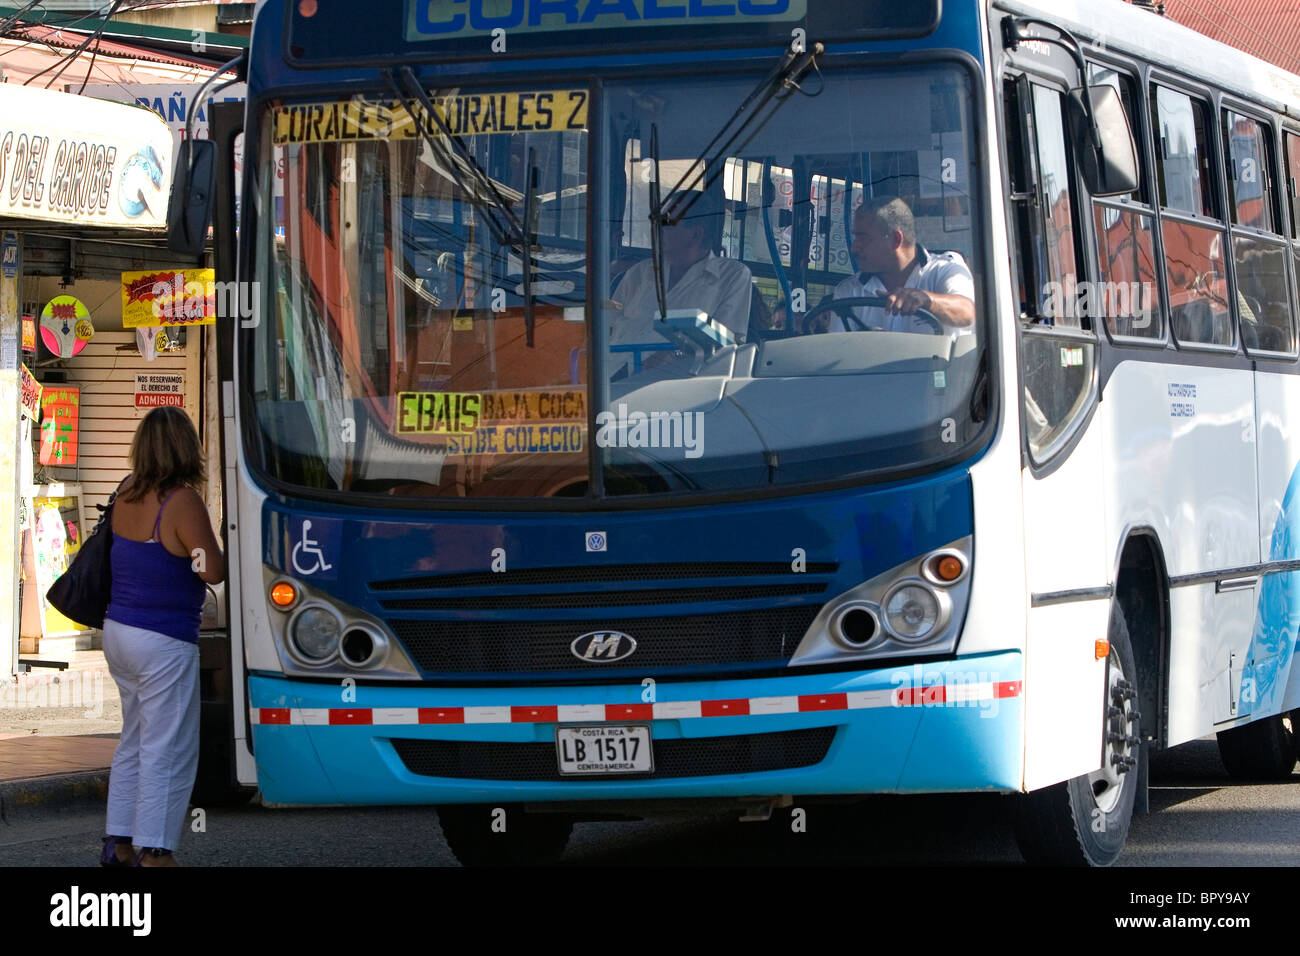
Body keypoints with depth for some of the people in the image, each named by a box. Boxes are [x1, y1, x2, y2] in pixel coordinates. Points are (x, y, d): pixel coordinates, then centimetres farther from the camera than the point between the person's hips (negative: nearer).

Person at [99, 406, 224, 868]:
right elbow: (212, 571, -20)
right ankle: (153, 852, 0)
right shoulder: (181, 501, -19)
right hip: (164, 642, -8)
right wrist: (233, 547, -1)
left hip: (118, 632, 8)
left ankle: (117, 842, 22)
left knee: (135, 741, 19)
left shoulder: (127, 493, 3)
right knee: (169, 751, -1)